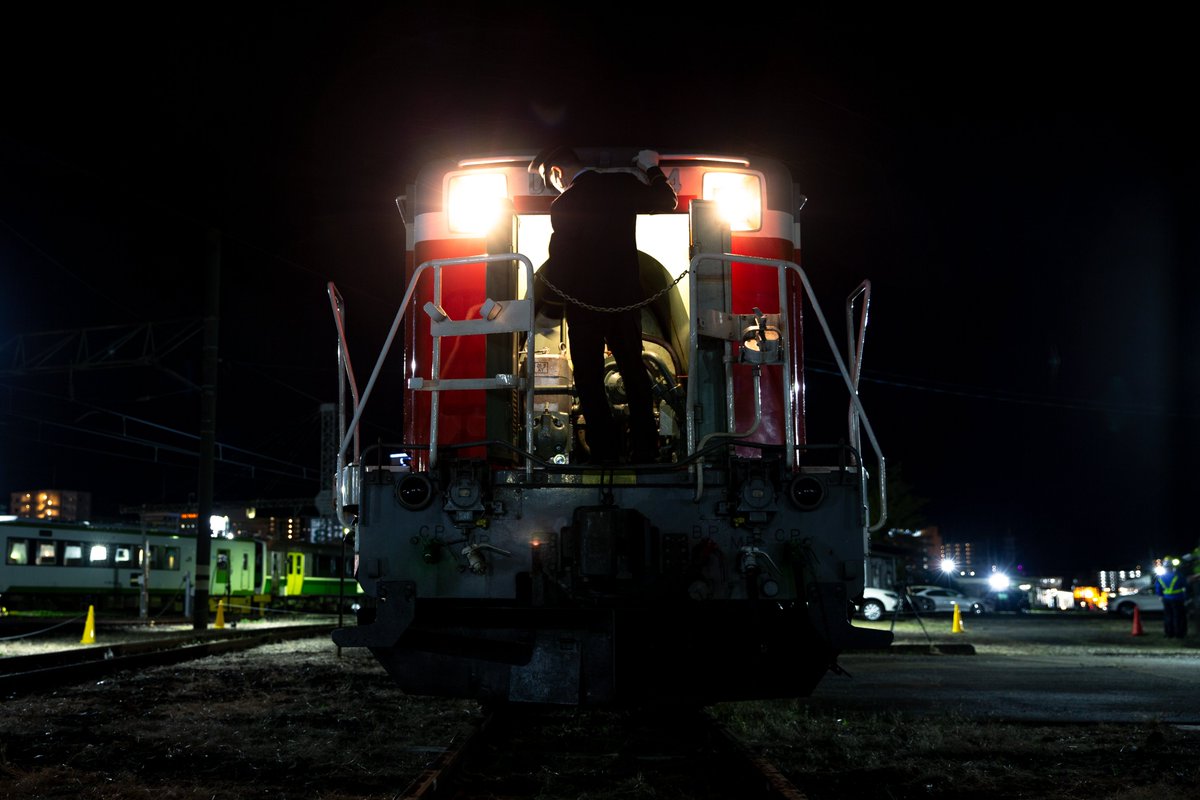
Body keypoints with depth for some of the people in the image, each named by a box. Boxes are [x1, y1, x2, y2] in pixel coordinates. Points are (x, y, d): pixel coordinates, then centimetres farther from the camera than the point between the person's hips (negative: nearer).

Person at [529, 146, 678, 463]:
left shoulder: (564, 205, -16)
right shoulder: (624, 183, -3)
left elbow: (559, 265, -13)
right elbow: (666, 202, 12)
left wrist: (541, 274, 6)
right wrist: (652, 169, 25)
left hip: (585, 304, -4)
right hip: (627, 299, 4)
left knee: (589, 378, 9)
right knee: (634, 372, 16)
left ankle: (606, 448, 7)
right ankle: (645, 448, 18)